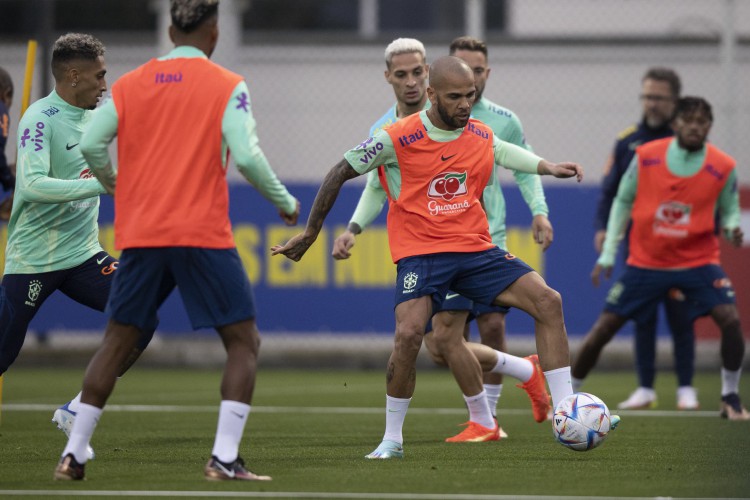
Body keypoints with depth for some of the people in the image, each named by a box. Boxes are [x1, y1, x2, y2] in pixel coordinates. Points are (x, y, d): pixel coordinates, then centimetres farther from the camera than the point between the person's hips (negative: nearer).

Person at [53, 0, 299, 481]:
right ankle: (224, 457, -7)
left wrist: (116, 185, 24)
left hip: (141, 235, 4)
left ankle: (73, 455, 11)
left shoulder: (130, 84, 9)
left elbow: (91, 144, 4)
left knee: (117, 342, 15)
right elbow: (245, 155, -11)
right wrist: (286, 201, 4)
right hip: (204, 236, -4)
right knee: (245, 342, 5)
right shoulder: (227, 86, -2)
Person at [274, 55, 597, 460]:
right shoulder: (397, 139, -10)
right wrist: (310, 232, 4)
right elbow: (339, 174, 0)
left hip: (475, 249, 4)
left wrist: (548, 168, 6)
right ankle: (392, 439, -6)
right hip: (421, 252, -4)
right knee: (409, 333, -27)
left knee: (547, 300, -13)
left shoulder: (482, 137, 4)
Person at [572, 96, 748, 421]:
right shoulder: (646, 157, -8)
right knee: (603, 328, -2)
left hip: (698, 260, 0)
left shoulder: (723, 168, -8)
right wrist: (608, 253, 4)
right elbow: (622, 201, 5)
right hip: (645, 261, 0)